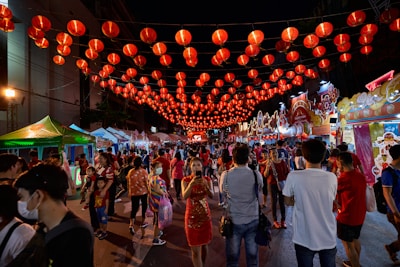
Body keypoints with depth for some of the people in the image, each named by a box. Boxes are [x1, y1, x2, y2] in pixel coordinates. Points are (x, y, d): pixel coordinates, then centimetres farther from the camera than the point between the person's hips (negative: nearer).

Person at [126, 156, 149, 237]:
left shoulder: (130, 171, -1)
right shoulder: (144, 171, -10)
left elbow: (128, 183, 6)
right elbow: (146, 182, -10)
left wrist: (129, 191, 19)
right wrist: (149, 191, 1)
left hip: (133, 192, 2)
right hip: (143, 192, -2)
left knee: (134, 208, 7)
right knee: (144, 206, 16)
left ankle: (131, 224, -10)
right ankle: (142, 223, 27)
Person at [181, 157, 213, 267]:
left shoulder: (207, 179, -3)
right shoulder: (186, 180, -8)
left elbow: (211, 195, -18)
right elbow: (184, 196, -23)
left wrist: (205, 185, -36)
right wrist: (191, 184, -37)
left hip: (205, 215, 2)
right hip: (192, 216, -2)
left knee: (204, 245, 18)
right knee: (195, 249, 0)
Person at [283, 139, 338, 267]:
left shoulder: (293, 176, -17)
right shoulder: (332, 177, -10)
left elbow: (288, 202, -3)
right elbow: (332, 203, 5)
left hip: (304, 238, -2)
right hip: (328, 237, 2)